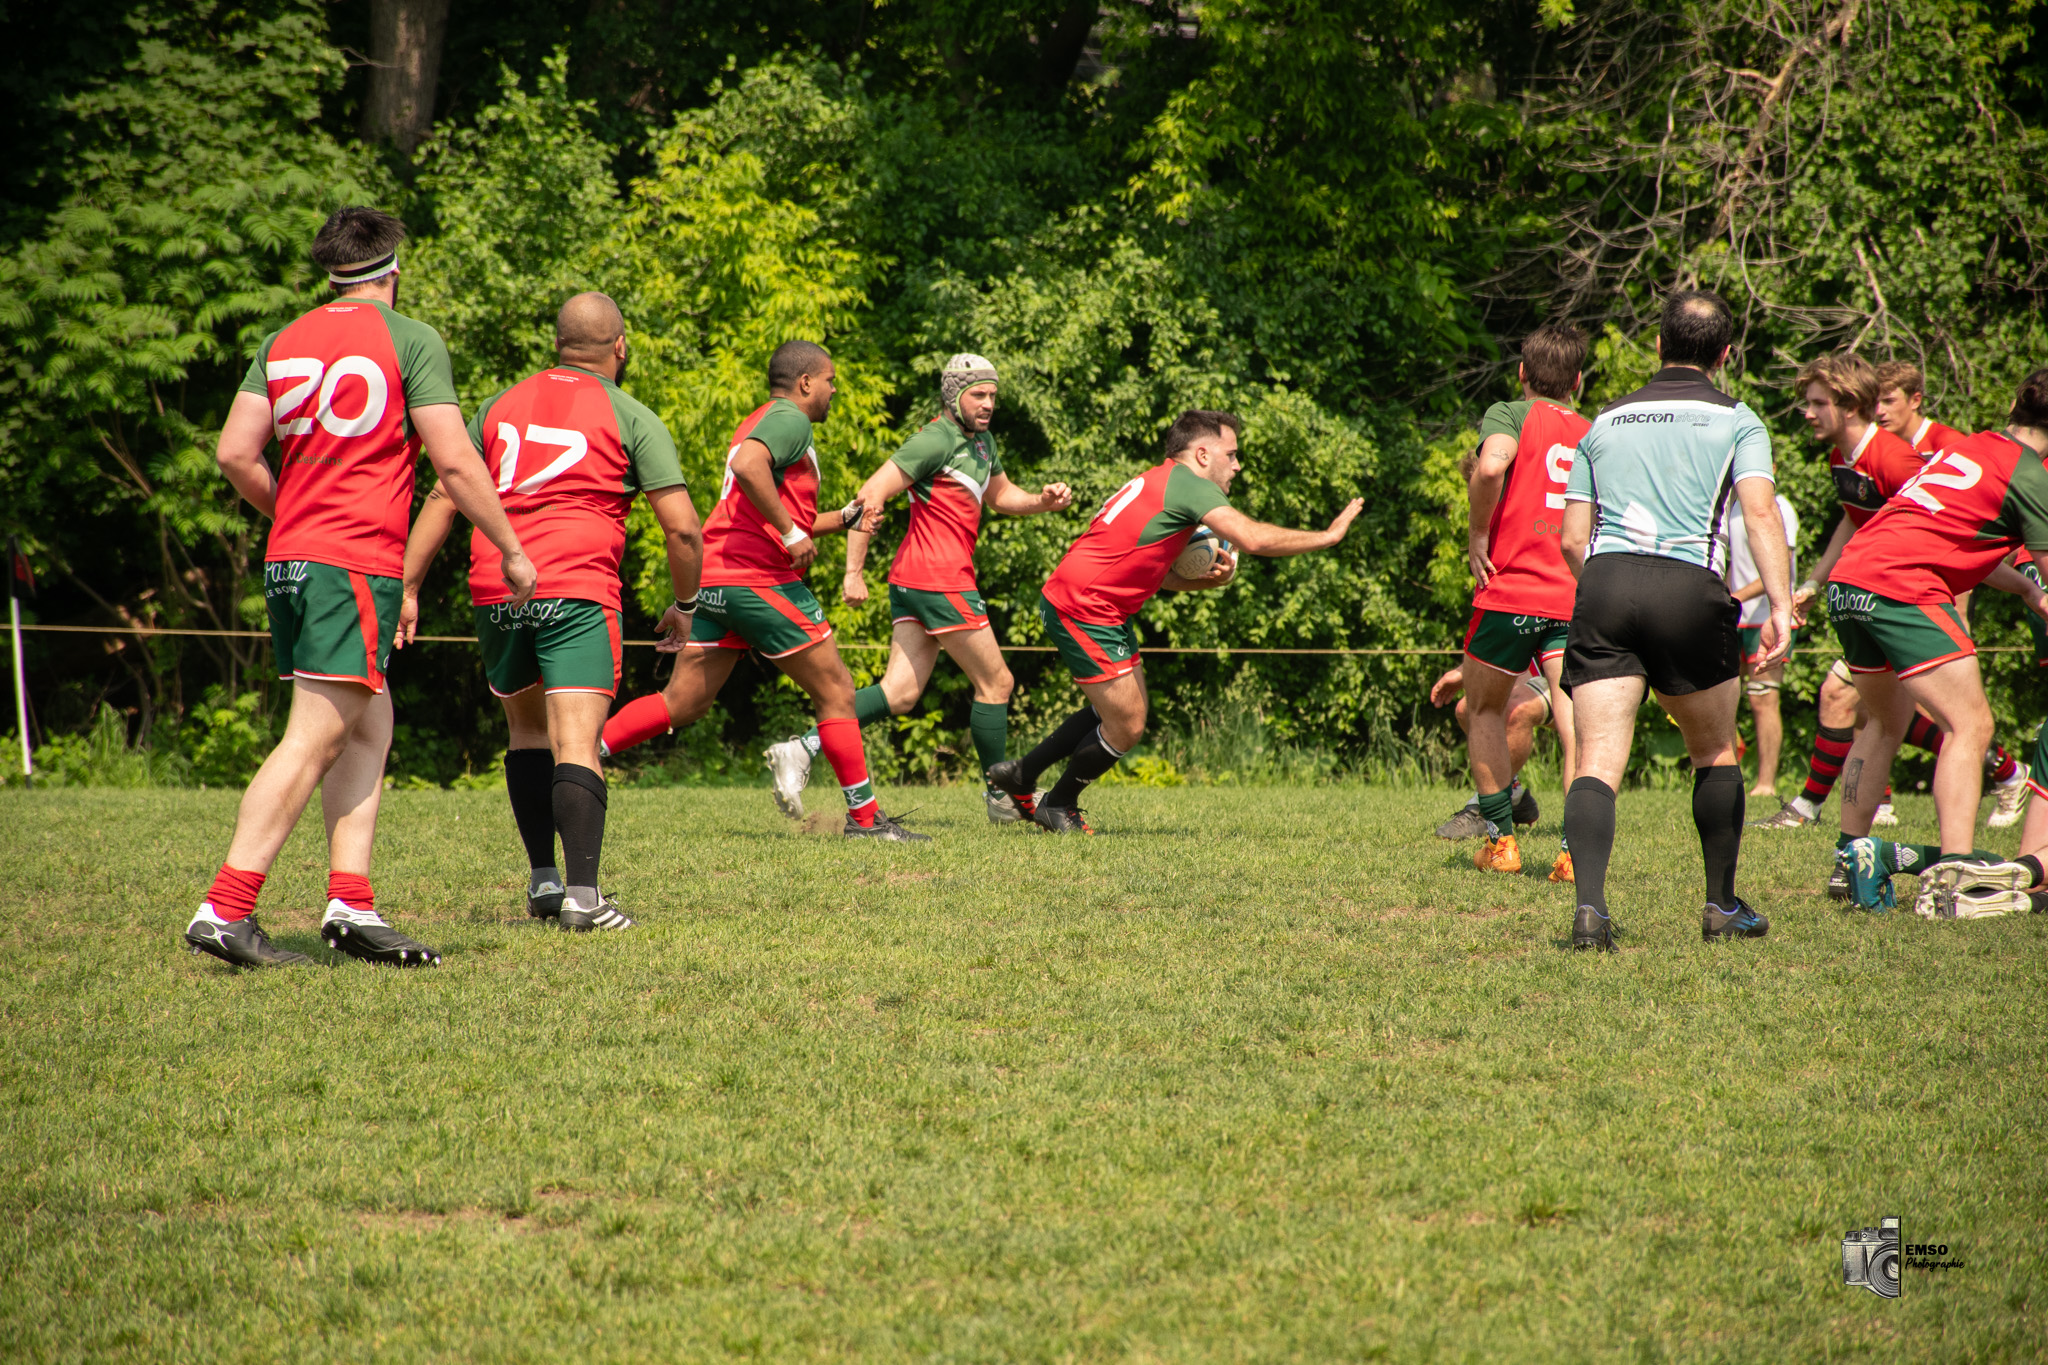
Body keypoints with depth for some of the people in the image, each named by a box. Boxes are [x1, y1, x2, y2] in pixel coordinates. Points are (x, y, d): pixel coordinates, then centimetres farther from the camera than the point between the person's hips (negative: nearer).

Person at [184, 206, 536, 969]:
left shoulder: (285, 342, 12)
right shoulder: (411, 341, -4)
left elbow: (235, 454, 8)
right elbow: (454, 462, -9)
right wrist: (511, 551, 0)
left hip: (289, 561, 7)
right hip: (357, 564, -7)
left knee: (369, 725, 15)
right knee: (312, 742, -9)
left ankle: (352, 905, 7)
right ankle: (225, 912, -16)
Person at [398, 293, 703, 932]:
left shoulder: (501, 406, 18)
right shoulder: (631, 418, 5)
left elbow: (442, 500, 15)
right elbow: (681, 526, 0)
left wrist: (407, 589, 16)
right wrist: (684, 604, 15)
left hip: (494, 591, 4)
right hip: (578, 591, -4)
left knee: (527, 726, 22)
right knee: (577, 743, -10)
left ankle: (543, 880, 21)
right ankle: (582, 894, -23)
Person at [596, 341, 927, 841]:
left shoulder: (760, 422, 26)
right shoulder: (790, 421, -7)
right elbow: (748, 466, -29)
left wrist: (844, 517, 28)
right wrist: (792, 532, -23)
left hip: (713, 580, 9)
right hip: (759, 580, -9)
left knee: (682, 703, 9)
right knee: (836, 692, 1)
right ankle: (865, 818, 4)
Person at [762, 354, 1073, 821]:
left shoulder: (981, 440, 18)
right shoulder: (937, 440, -12)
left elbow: (1000, 494, 33)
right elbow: (872, 494, -15)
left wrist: (1043, 501, 11)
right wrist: (854, 571, -18)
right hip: (940, 579, -10)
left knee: (900, 693, 2)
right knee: (996, 683, 2)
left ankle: (801, 750, -9)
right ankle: (1003, 797, 14)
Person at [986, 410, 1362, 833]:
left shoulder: (1160, 482, 19)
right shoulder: (1187, 483, -14)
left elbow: (1158, 574, 22)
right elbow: (1254, 539, -24)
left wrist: (1210, 577, 4)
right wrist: (1327, 536, -14)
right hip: (1084, 611, -11)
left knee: (1120, 711, 21)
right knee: (1126, 726, -3)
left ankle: (1021, 774, 31)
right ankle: (1058, 807, 16)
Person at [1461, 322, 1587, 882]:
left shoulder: (1511, 415, 2)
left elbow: (1491, 465, -21)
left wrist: (1477, 534, -9)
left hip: (1510, 591, -3)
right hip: (1575, 599, 3)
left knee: (1485, 712, 19)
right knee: (1577, 726, -5)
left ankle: (1501, 840, 20)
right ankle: (1578, 847, -19)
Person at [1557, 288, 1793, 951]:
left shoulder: (1606, 420, 21)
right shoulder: (1735, 420, 10)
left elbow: (1573, 537, 18)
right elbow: (1760, 512, -6)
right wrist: (1779, 606, -13)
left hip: (1604, 577, 2)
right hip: (1690, 587, -2)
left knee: (1597, 761, -6)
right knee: (1715, 752, 19)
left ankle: (1590, 903, -25)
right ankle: (1722, 905, 25)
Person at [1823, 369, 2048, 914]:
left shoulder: (1967, 446, 23)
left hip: (1848, 580, 8)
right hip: (1902, 588, -8)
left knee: (1886, 723, 25)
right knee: (1970, 725, -6)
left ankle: (1852, 854, 29)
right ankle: (1951, 871, -17)